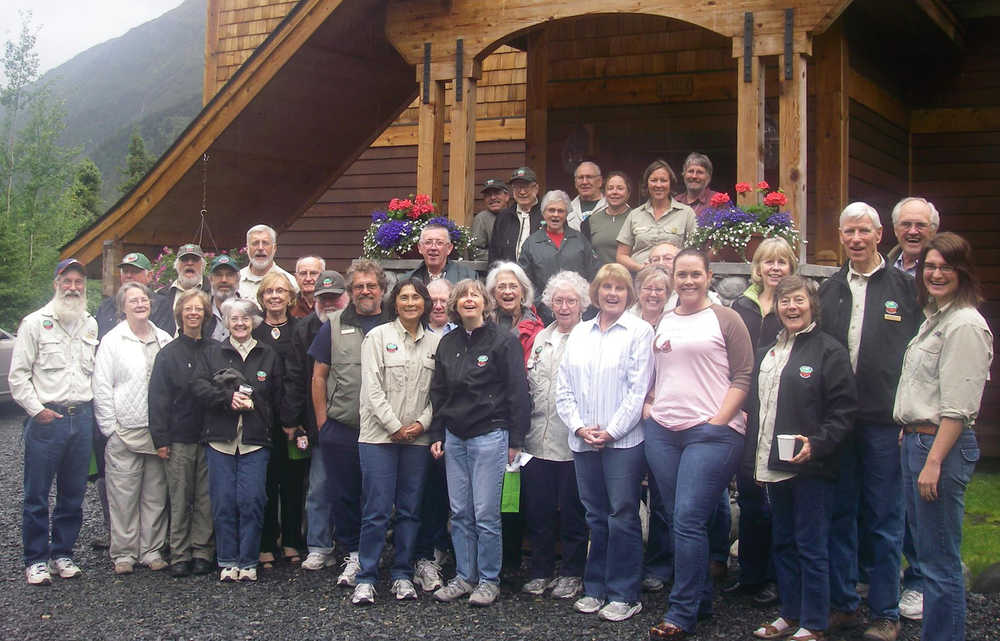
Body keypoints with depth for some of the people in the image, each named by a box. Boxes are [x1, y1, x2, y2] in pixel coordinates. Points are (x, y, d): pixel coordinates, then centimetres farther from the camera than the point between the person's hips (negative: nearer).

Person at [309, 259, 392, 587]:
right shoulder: (334, 326, 7)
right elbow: (319, 376, 8)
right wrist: (322, 422, 2)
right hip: (340, 429, 1)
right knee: (343, 495, 5)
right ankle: (353, 556, 18)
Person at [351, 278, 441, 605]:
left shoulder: (435, 343, 10)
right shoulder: (378, 336, 1)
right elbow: (372, 388, -5)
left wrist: (422, 423, -5)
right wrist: (395, 427, -9)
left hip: (418, 438, 3)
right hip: (380, 435, -3)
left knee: (410, 510, 7)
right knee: (377, 510, -5)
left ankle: (403, 575, 17)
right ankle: (366, 579, 3)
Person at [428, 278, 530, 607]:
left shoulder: (502, 340, -6)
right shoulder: (447, 343, 12)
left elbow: (518, 392, -7)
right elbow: (438, 392, 19)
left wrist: (515, 440, -9)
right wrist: (436, 434, 12)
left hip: (489, 435, -6)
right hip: (454, 437, 6)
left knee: (486, 514, -2)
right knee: (460, 512, 9)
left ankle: (489, 580, 10)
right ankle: (464, 576, 19)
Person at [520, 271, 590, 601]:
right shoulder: (541, 338, 16)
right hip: (538, 438, 5)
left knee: (572, 511, 4)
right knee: (537, 509, 9)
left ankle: (572, 573, 17)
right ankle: (541, 571, 22)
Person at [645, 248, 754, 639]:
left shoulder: (725, 319, 1)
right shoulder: (662, 323, 16)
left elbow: (743, 376, -3)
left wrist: (719, 420, -11)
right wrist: (647, 405, 8)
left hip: (711, 432, -6)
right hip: (662, 432, 6)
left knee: (688, 520, -11)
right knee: (677, 518, 8)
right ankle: (701, 598, 23)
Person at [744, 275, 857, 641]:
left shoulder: (829, 351, -6)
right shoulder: (767, 352, 16)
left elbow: (844, 410, -11)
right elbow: (755, 404, 21)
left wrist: (816, 443, -24)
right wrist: (751, 455, 14)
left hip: (810, 466, -7)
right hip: (773, 466, 7)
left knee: (811, 548, 0)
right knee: (783, 543, 15)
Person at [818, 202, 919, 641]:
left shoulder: (904, 287, 1)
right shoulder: (829, 290, 12)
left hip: (885, 422, -3)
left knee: (884, 520, 3)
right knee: (839, 516, 10)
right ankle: (843, 603, 22)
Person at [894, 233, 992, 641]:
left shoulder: (965, 325, -15)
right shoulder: (934, 318, 15)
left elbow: (957, 407, -19)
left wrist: (934, 461, -20)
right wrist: (912, 439, 15)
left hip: (944, 446, -10)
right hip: (916, 439, 10)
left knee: (940, 561, -3)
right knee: (926, 552, 16)